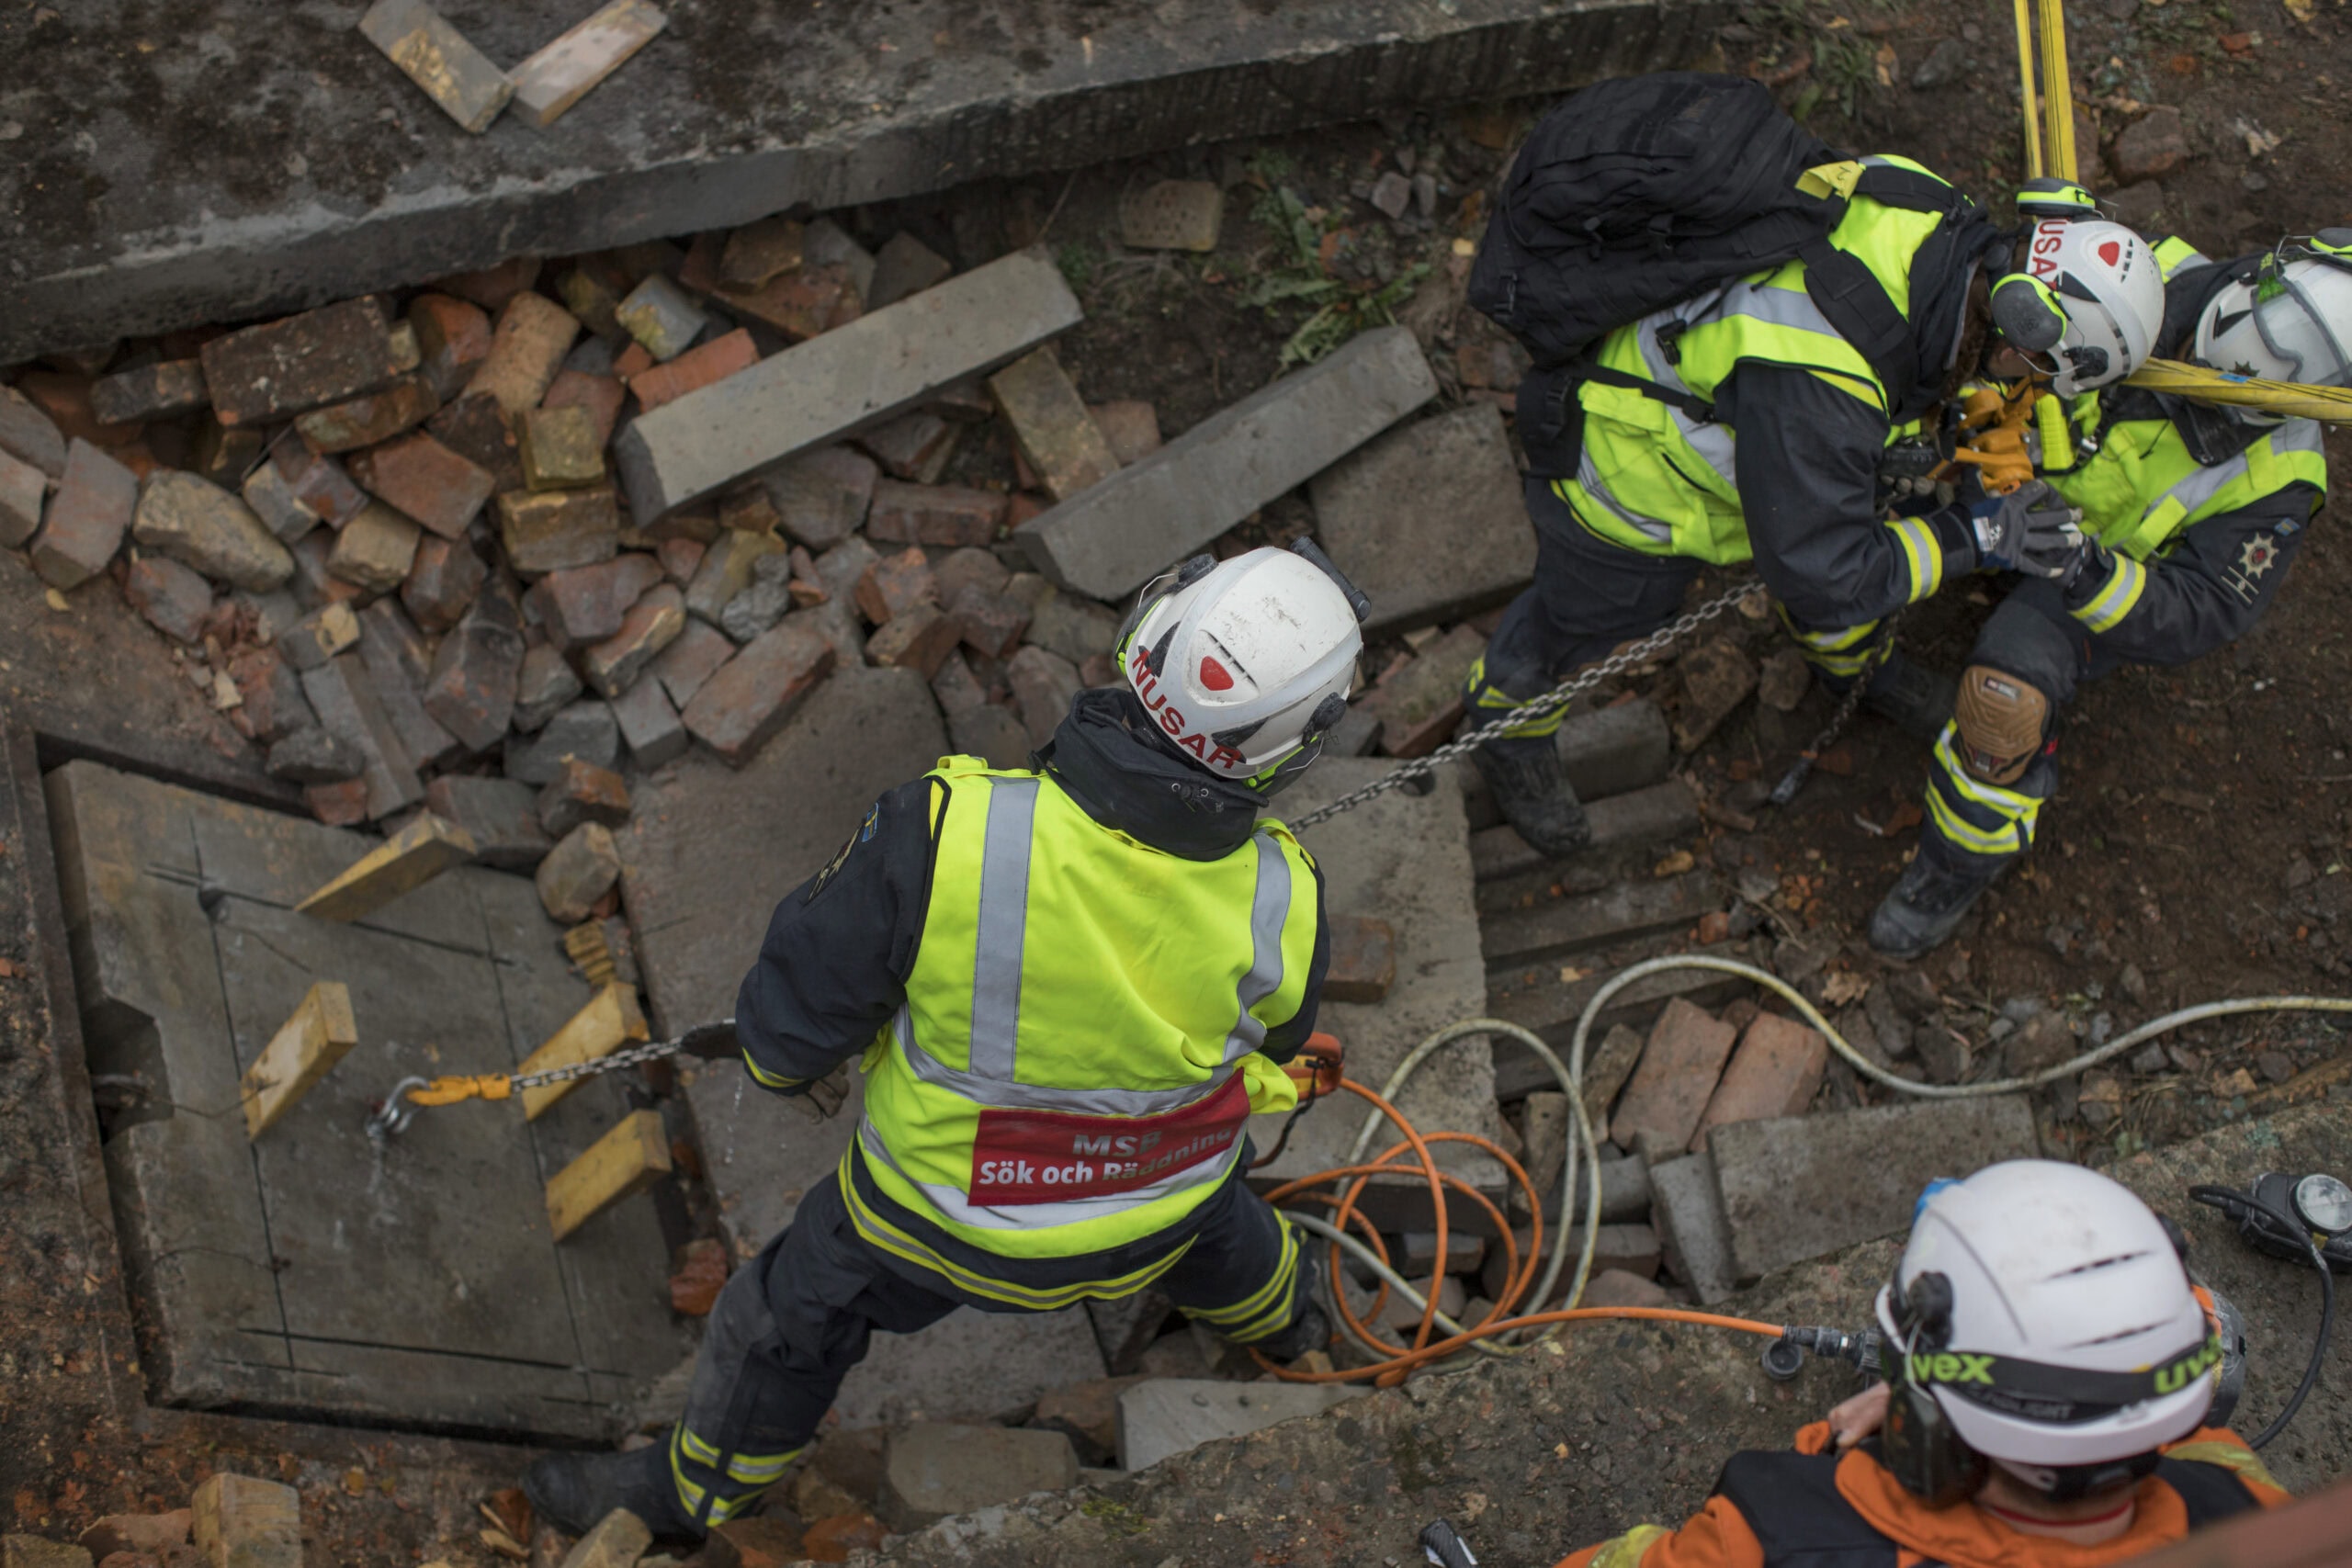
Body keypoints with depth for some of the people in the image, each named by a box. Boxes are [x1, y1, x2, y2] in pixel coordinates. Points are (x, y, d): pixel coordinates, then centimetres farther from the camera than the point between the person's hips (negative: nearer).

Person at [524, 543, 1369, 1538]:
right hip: (1163, 1213, 3)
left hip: (945, 1214, -2)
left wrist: (782, 1054, 1)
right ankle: (1279, 1317, 73)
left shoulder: (943, 835, -38)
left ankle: (696, 1485, 55)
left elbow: (787, 1030, -23)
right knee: (1213, 1215, 39)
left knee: (798, 1314, 28)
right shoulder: (1281, 906, -29)